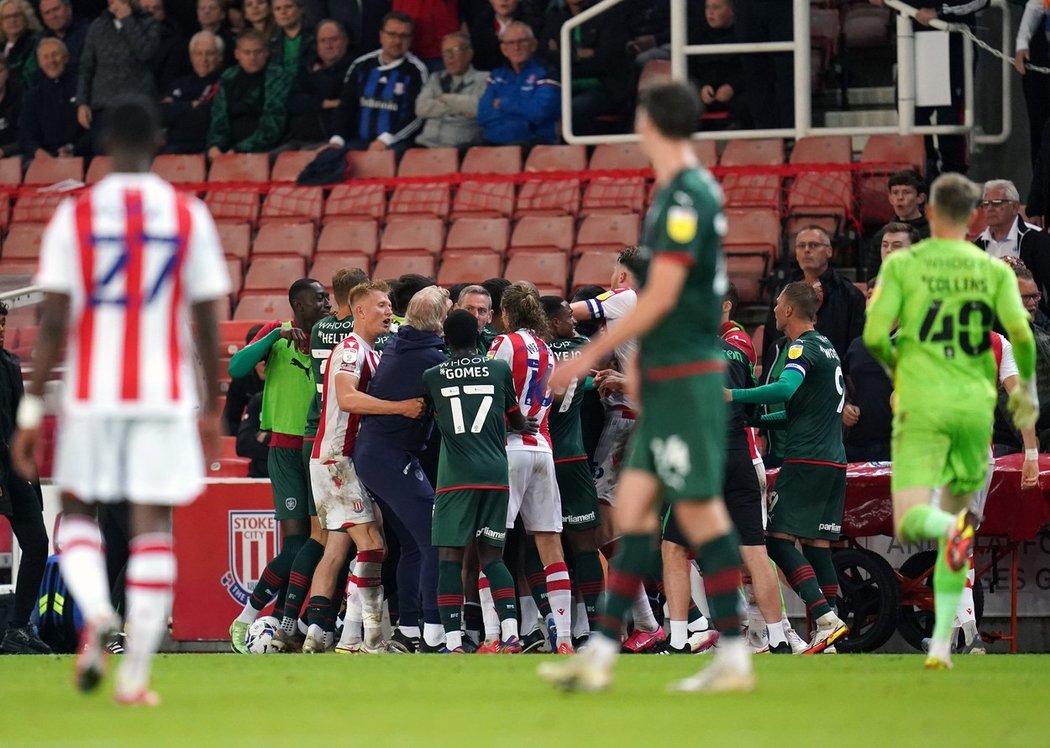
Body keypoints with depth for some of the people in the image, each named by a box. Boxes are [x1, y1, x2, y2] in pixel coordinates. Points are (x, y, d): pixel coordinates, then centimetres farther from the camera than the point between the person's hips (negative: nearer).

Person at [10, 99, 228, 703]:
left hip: (92, 394, 0)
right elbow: (208, 324, 2)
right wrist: (212, 410, 11)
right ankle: (135, 675, -3)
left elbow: (54, 321, -4)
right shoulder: (189, 215, 2)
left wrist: (32, 410, 0)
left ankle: (96, 612, -14)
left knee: (78, 511, 15)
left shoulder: (76, 215, -1)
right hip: (166, 395, 0)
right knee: (153, 527, 4)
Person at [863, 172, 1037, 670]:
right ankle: (942, 640, 9)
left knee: (909, 523, -7)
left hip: (922, 404, -3)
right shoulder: (993, 270, 5)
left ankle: (953, 529, -44)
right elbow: (1021, 333, -7)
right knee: (952, 514, 15)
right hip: (976, 405, 3)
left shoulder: (902, 265, 1)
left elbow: (873, 334, -6)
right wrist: (1027, 386, 11)